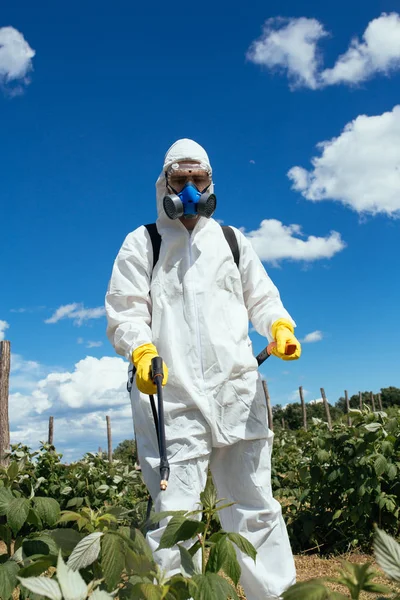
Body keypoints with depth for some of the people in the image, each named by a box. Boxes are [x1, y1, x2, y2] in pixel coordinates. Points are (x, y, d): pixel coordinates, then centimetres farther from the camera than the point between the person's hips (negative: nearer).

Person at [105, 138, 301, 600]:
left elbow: (261, 298, 19)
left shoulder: (232, 240, 19)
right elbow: (125, 311, 2)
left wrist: (280, 326, -3)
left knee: (254, 505, 9)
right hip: (171, 395, -2)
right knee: (174, 513, -3)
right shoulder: (143, 243, 10)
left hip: (238, 391, 3)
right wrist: (141, 351, -18)